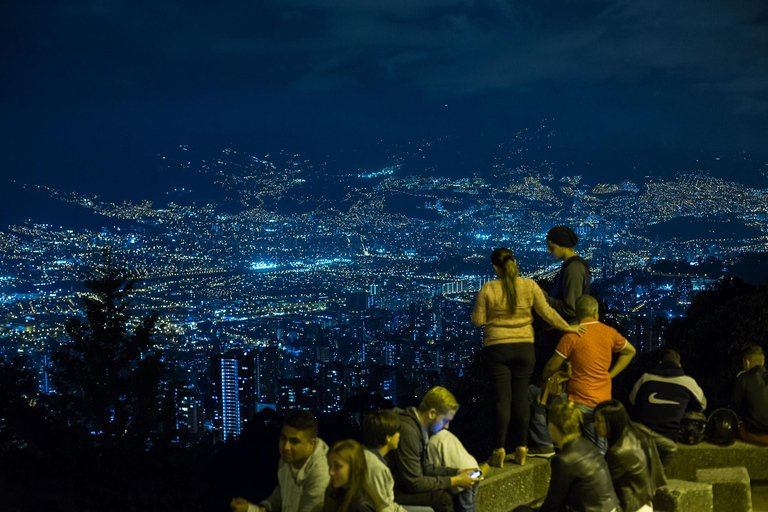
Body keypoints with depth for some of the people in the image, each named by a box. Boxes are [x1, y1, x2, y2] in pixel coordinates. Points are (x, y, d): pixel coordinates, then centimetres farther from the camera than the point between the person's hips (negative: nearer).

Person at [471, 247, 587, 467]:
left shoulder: (488, 289, -10)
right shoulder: (529, 286, -4)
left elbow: (478, 320, -5)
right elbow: (547, 313, 0)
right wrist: (568, 327, 13)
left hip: (497, 348, -2)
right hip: (524, 347, 2)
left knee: (502, 398, 1)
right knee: (520, 397, 10)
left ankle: (499, 450, -1)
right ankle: (521, 449, 14)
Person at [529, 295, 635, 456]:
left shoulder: (571, 336, -12)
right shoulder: (610, 333, 5)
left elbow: (552, 367, -8)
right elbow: (630, 351, 22)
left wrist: (543, 381, 12)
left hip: (579, 403, -6)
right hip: (603, 401, 6)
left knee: (532, 393, 5)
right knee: (598, 453, 20)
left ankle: (545, 445, 3)